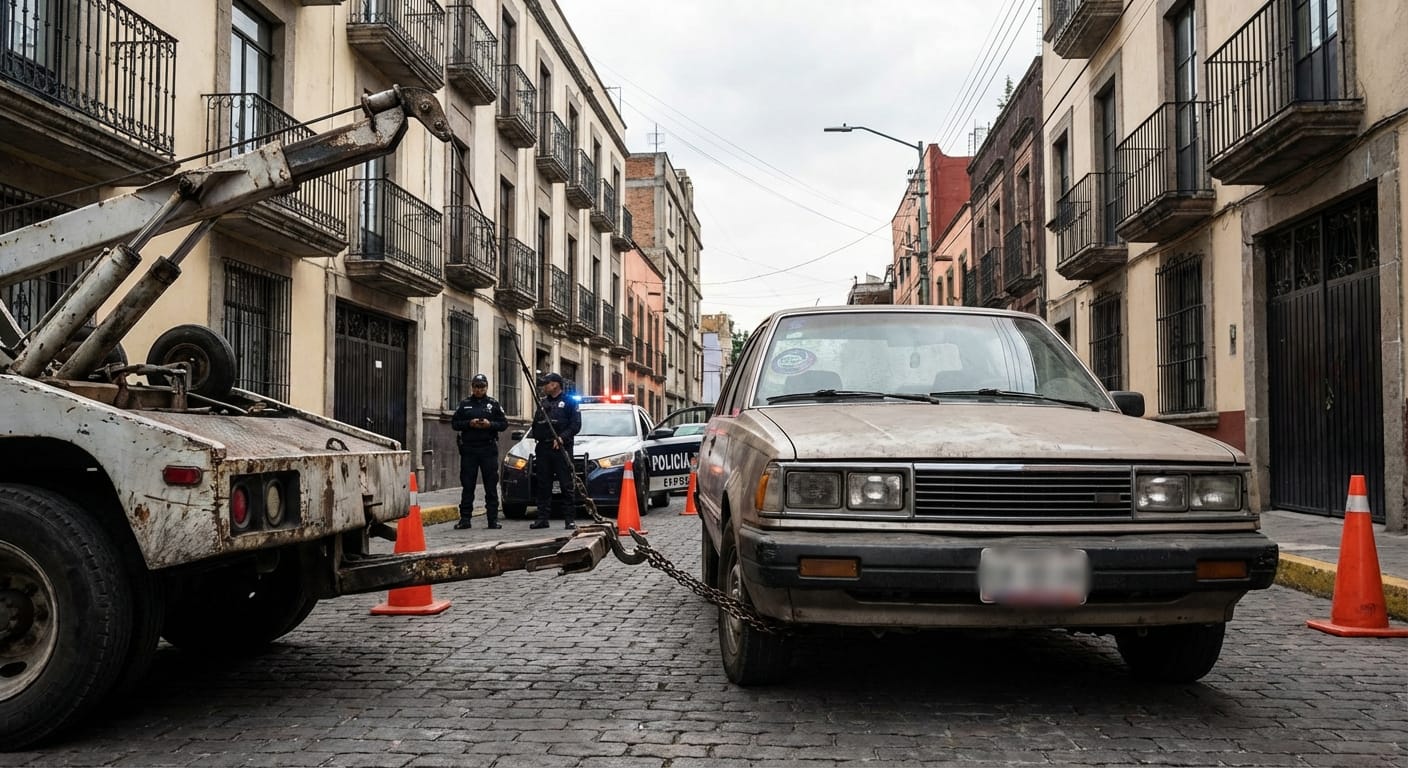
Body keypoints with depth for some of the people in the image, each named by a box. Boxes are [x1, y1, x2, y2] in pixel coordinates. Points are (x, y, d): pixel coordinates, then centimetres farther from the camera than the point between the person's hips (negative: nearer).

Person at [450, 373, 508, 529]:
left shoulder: (493, 404, 9)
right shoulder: (464, 404, 10)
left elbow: (504, 423, 5)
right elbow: (454, 423, 7)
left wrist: (490, 424, -12)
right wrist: (469, 424, -10)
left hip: (489, 449, -1)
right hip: (469, 449, 1)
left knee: (491, 485, 0)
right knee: (467, 485, 1)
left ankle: (493, 519, 4)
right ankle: (465, 518, 6)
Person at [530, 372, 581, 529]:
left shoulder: (569, 402, 2)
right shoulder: (542, 403, 19)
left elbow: (576, 425, -6)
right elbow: (535, 425, 22)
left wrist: (562, 437, -18)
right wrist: (536, 436, 1)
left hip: (562, 448, -5)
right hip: (543, 448, 6)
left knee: (567, 485, -4)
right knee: (543, 485, 7)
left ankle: (570, 519, -2)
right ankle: (542, 518, 11)